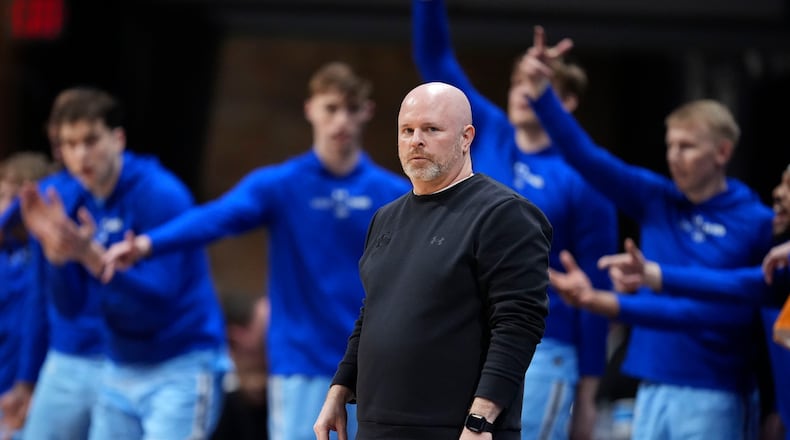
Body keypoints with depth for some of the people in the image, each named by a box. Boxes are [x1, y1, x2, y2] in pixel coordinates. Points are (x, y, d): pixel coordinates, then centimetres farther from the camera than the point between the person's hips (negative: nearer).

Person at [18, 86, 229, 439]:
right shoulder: (69, 200, 3)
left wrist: (90, 254, -32)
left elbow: (159, 295, -21)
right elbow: (70, 307, 1)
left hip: (180, 369, -7)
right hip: (118, 370, 7)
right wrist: (55, 250, -17)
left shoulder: (160, 194, -15)